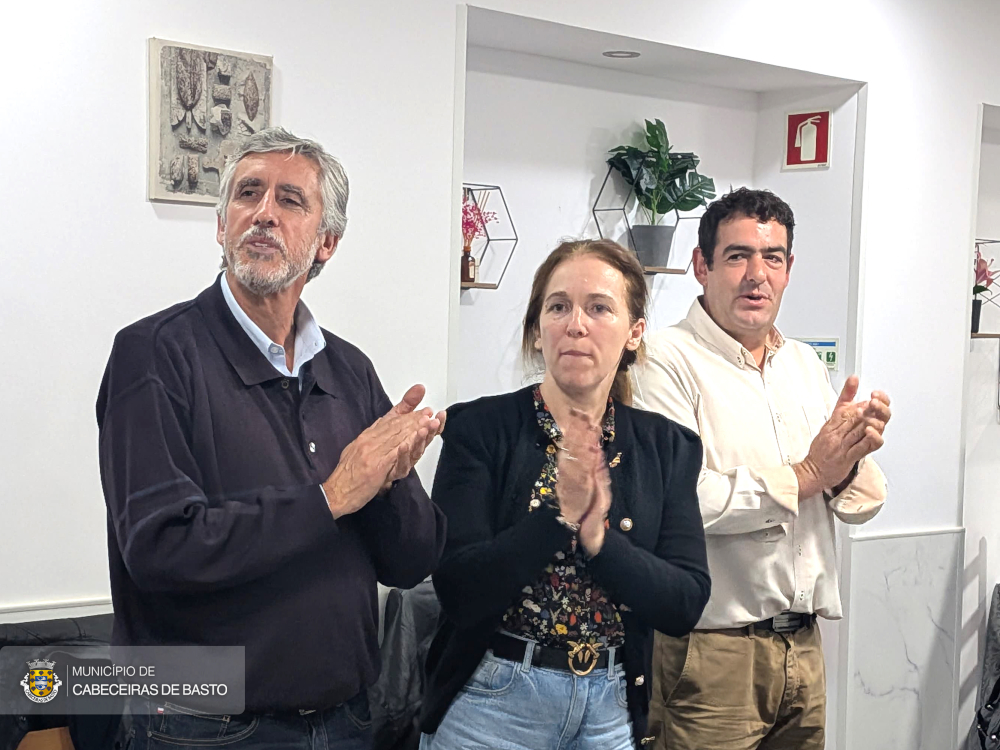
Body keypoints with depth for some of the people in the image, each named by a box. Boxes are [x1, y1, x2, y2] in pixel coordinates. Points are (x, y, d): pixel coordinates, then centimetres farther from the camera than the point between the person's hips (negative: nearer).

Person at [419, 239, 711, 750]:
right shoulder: (480, 429, -8)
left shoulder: (667, 447, 0)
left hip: (613, 708, 3)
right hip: (492, 703, -2)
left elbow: (686, 605, -6)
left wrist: (598, 537, -21)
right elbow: (458, 589, -16)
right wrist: (562, 512, -24)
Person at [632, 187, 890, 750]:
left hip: (804, 646, 7)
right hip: (710, 650, -7)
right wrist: (805, 475, -16)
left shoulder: (805, 363, 12)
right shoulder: (669, 360, -11)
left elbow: (864, 504, 12)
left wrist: (850, 461, -11)